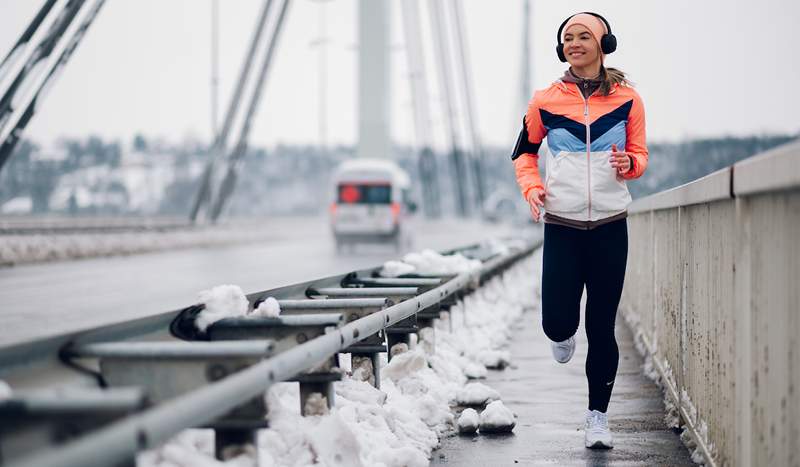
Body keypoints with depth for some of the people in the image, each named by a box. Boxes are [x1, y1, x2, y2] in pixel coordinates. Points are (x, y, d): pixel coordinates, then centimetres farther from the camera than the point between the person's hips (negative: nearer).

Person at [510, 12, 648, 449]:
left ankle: (598, 415, 15)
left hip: (610, 227, 0)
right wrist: (531, 186, -1)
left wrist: (629, 164, -11)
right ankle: (563, 335, 33)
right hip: (561, 226, 0)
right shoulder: (546, 100, 2)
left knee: (601, 325, 2)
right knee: (557, 321, -6)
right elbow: (525, 150, 16)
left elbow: (640, 155, 12)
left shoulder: (627, 98, 1)